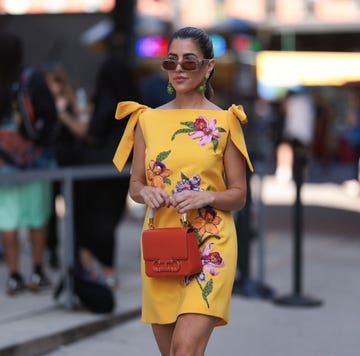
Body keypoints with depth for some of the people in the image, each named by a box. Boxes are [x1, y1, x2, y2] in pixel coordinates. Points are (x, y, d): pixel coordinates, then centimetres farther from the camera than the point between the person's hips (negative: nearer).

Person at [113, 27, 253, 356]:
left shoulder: (225, 122, -1)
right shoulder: (147, 119, 6)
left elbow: (239, 195, 2)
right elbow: (135, 185, 13)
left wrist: (207, 196, -18)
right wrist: (146, 193, -10)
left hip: (209, 243, -4)